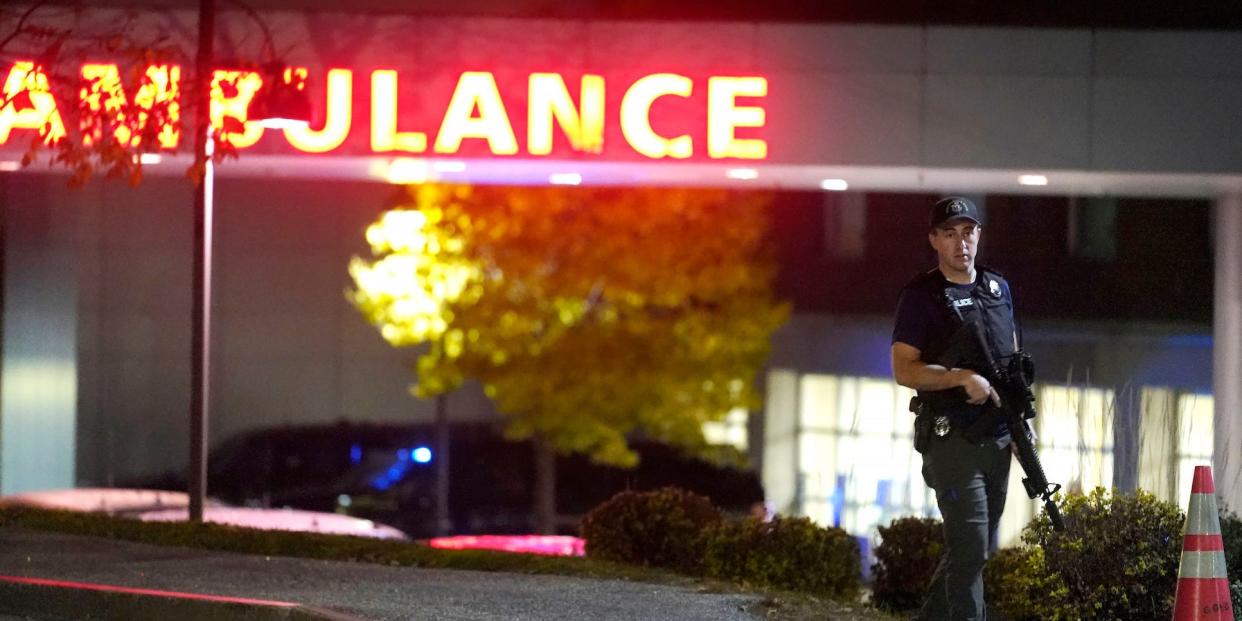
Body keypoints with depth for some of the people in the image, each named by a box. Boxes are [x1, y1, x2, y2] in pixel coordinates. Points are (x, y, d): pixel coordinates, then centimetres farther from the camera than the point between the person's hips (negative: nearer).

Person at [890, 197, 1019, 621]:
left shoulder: (999, 289, 12)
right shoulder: (922, 296, -7)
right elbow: (904, 370, -12)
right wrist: (963, 378, -23)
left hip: (997, 439, 7)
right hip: (952, 441, -7)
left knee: (981, 549, 13)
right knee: (970, 548, -12)